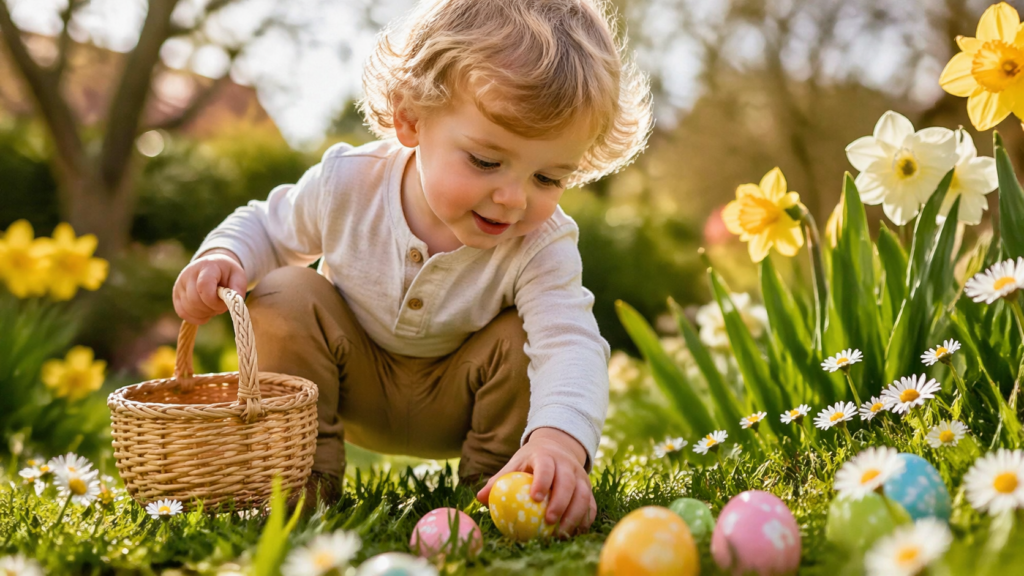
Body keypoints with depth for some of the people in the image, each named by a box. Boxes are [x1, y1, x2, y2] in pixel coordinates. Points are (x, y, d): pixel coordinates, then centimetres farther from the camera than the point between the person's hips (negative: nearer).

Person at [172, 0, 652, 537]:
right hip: (356, 387, 1)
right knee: (283, 296, -22)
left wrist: (559, 439, -65)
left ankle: (492, 481, -4)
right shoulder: (349, 184, -25)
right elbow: (268, 227, -4)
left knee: (521, 340, -29)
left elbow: (570, 346, -44)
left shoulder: (543, 246, -30)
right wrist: (224, 257, -28)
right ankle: (302, 465, -7)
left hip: (453, 408, -1)